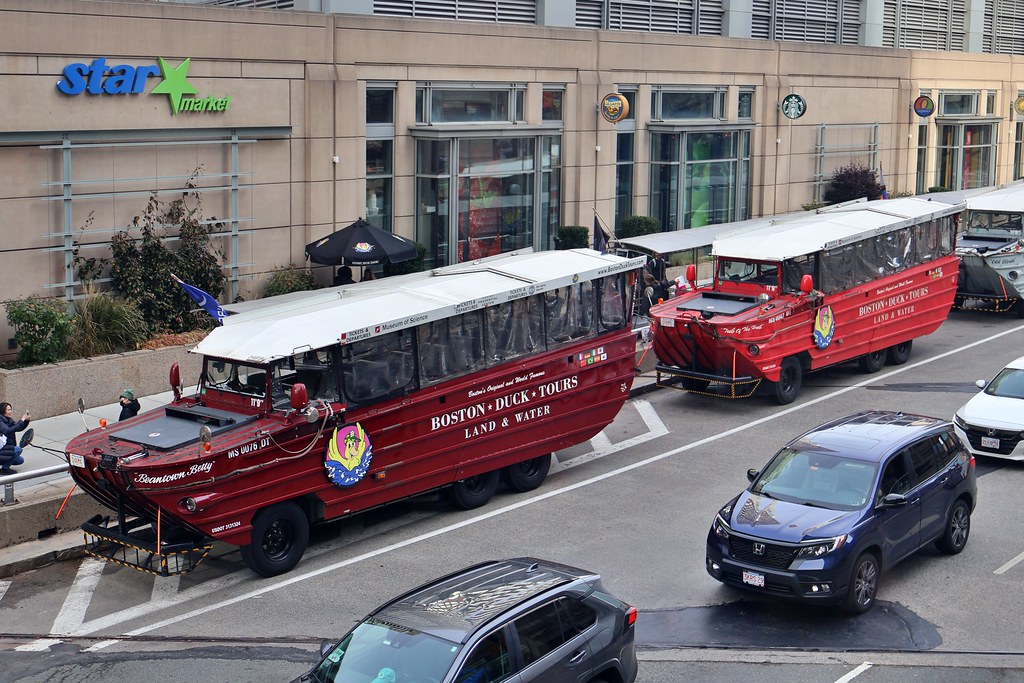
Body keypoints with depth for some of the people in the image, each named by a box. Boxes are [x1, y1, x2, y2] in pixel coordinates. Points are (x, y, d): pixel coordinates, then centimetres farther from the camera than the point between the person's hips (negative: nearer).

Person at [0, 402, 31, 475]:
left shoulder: (9, 420, 6)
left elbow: (19, 428, 11)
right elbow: (8, 431, -33)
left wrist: (26, 420, -7)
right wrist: (21, 420, -31)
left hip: (7, 447, 9)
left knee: (20, 460, 9)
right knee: (18, 449, -22)